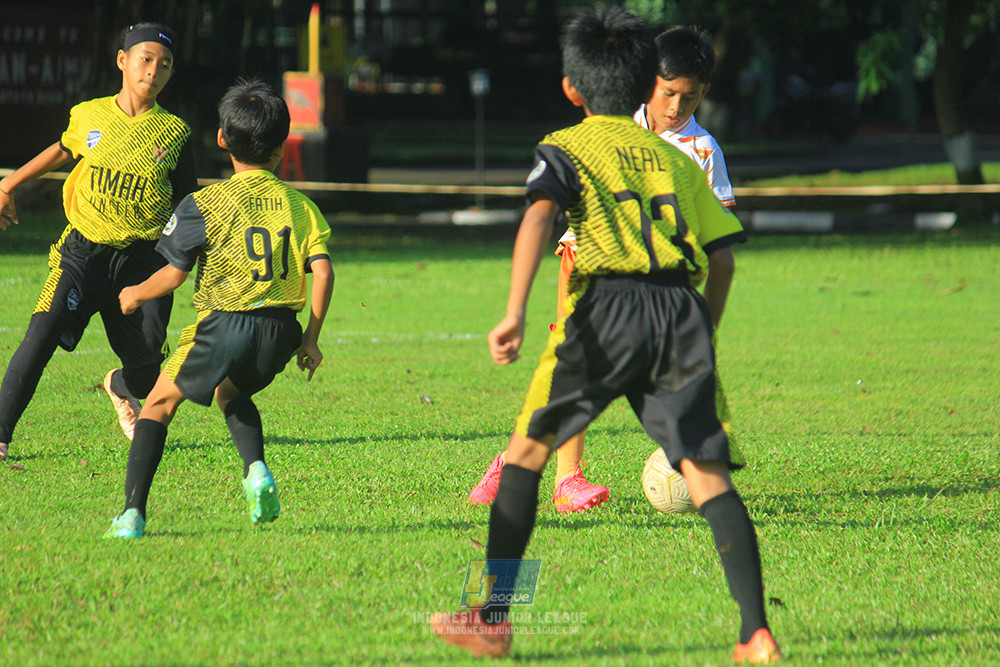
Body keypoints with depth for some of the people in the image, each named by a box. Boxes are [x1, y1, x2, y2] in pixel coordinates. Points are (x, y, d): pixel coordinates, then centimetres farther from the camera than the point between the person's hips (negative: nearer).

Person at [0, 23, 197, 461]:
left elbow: (187, 206, 9)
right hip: (83, 253, 0)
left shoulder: (174, 133, 1)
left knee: (147, 371, -3)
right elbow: (62, 152, 25)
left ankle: (120, 388, 36)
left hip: (142, 262, 0)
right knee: (41, 337, -20)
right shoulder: (88, 117, 3)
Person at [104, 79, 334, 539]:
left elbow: (173, 275, -4)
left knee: (161, 401, 13)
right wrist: (310, 340, 9)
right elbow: (323, 272, 0)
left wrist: (135, 294, 17)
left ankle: (133, 511, 0)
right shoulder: (301, 206, 7)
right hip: (280, 330, 4)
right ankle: (256, 469, 6)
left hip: (224, 328, -4)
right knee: (231, 391, 33)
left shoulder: (204, 205, -4)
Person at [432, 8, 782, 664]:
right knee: (706, 471, -1)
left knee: (527, 451, 12)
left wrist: (515, 312, -19)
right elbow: (720, 255, 18)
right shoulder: (676, 160, 25)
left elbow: (538, 216, -8)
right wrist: (700, 337, 27)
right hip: (684, 309, 3)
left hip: (608, 308, -3)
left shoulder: (566, 148, 12)